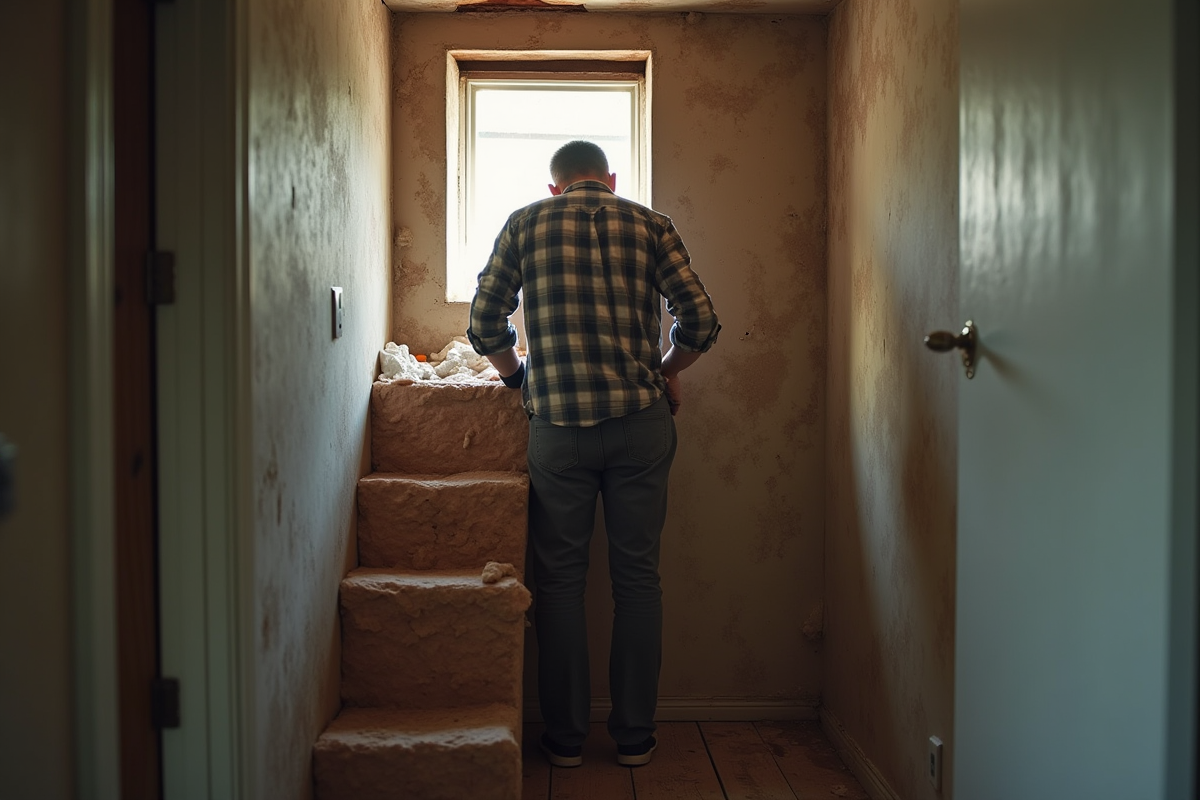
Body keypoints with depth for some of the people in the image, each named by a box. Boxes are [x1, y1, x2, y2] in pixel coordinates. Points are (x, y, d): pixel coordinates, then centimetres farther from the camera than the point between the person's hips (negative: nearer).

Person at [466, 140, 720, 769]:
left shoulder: (525, 223, 9)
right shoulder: (649, 224, 9)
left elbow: (484, 326, 6)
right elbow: (700, 320, 1)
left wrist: (517, 374, 23)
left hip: (558, 425, 0)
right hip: (641, 420, 1)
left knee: (560, 579, 9)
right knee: (637, 577, 9)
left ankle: (565, 737, 16)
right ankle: (634, 736, 17)